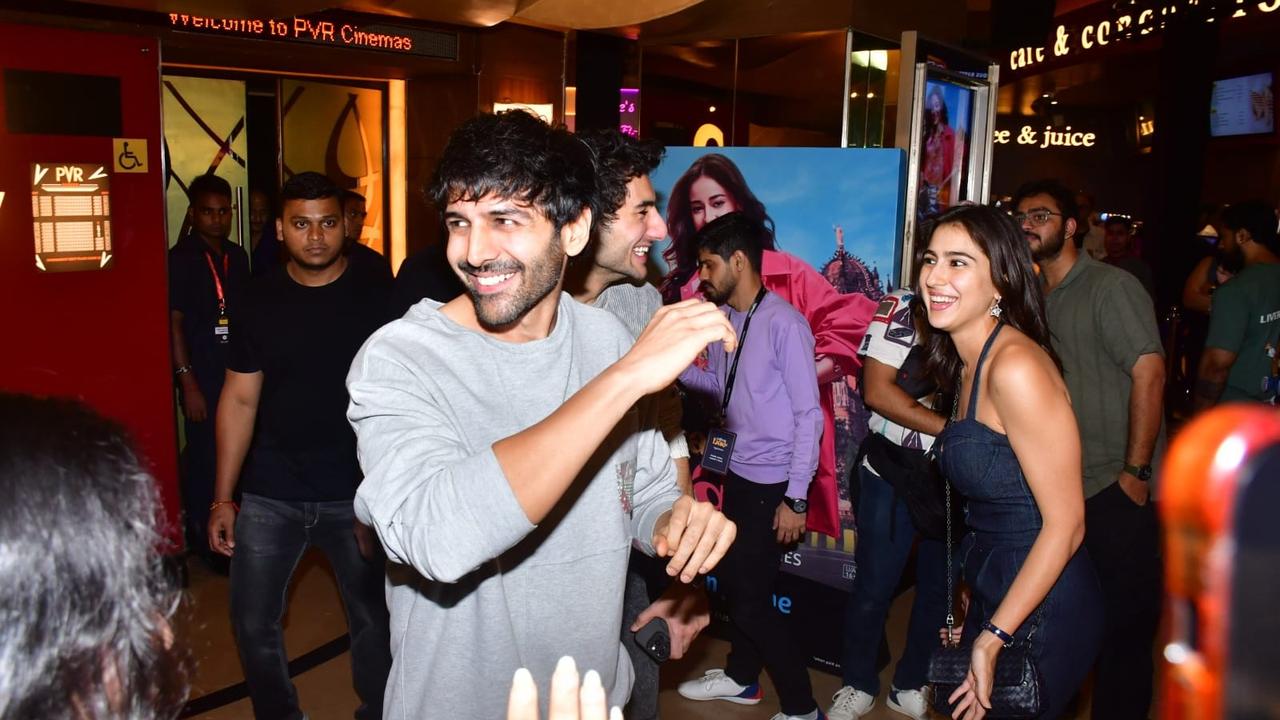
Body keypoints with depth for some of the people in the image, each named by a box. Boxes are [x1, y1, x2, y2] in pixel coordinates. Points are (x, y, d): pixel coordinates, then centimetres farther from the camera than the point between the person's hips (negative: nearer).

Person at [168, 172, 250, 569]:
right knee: (204, 458, 0)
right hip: (202, 376, -5)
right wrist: (188, 383, -12)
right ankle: (202, 538, 15)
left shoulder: (237, 257, 11)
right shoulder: (181, 259, -6)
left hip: (238, 372, 5)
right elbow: (174, 322, -8)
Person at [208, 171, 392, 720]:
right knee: (253, 623, 9)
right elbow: (240, 400, 3)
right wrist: (223, 498, 1)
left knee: (371, 619, 10)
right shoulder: (260, 300, 1)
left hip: (354, 494, -2)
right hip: (269, 495, 2)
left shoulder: (373, 300, -5)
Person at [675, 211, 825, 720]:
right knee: (734, 580, 20)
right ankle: (741, 676, 41)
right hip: (737, 472, 8)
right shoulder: (724, 319, 4)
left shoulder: (783, 323, -18)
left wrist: (795, 499, -16)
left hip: (771, 482, -8)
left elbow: (809, 414, -17)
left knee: (750, 598, -2)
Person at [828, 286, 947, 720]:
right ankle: (859, 685, 27)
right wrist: (951, 429, -16)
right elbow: (877, 391, -12)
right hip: (894, 473, -3)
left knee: (940, 589, 12)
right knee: (874, 586, 6)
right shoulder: (900, 308, -5)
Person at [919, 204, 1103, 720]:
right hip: (993, 598, 8)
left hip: (1038, 613, -8)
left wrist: (993, 637, -18)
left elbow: (1065, 523, -21)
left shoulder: (1016, 366, -21)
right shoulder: (968, 363, 6)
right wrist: (975, 620, 9)